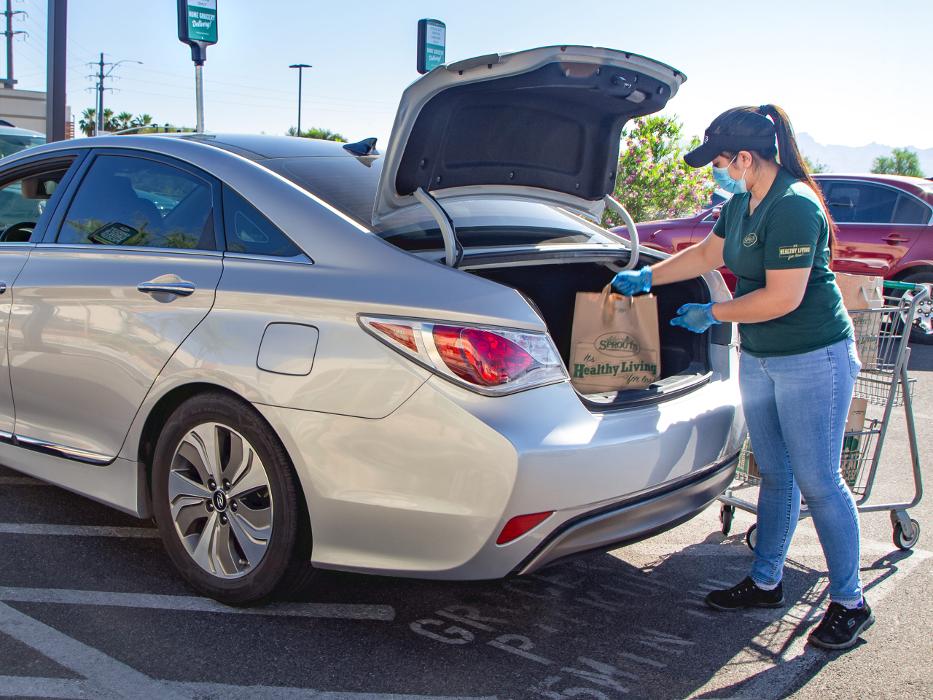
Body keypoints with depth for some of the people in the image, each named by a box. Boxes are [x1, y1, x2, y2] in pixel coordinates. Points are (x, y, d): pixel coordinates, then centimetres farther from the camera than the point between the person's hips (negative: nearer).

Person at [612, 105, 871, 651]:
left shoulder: (794, 208, -22)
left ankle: (850, 603, 13)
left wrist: (712, 314, -13)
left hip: (814, 360, -9)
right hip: (760, 358, 9)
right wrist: (646, 277, 22)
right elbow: (708, 255, 23)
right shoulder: (742, 204, 7)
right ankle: (766, 583, 27)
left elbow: (782, 298, -25)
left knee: (818, 482, -2)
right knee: (776, 475, 15)